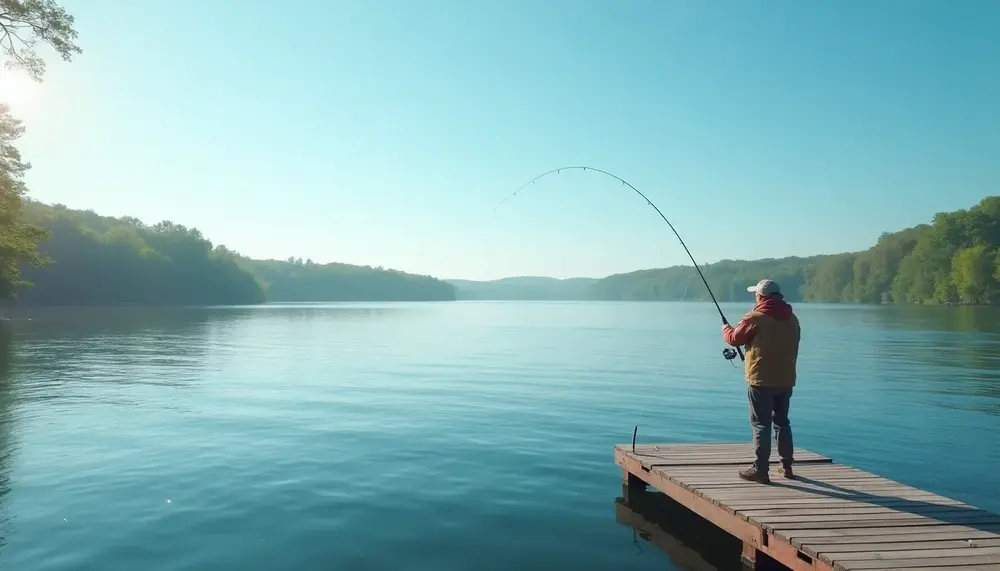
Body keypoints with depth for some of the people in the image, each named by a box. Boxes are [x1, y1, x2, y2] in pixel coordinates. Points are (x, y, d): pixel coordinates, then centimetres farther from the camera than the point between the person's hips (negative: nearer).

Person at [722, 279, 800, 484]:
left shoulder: (756, 318, -13)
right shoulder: (793, 319, 7)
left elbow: (734, 339, -2)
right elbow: (788, 347, 15)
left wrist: (726, 328, 19)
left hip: (761, 381, -6)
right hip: (786, 380, 6)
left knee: (761, 424, -2)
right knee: (782, 422, 18)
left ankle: (760, 470, 0)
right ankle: (787, 466, 26)